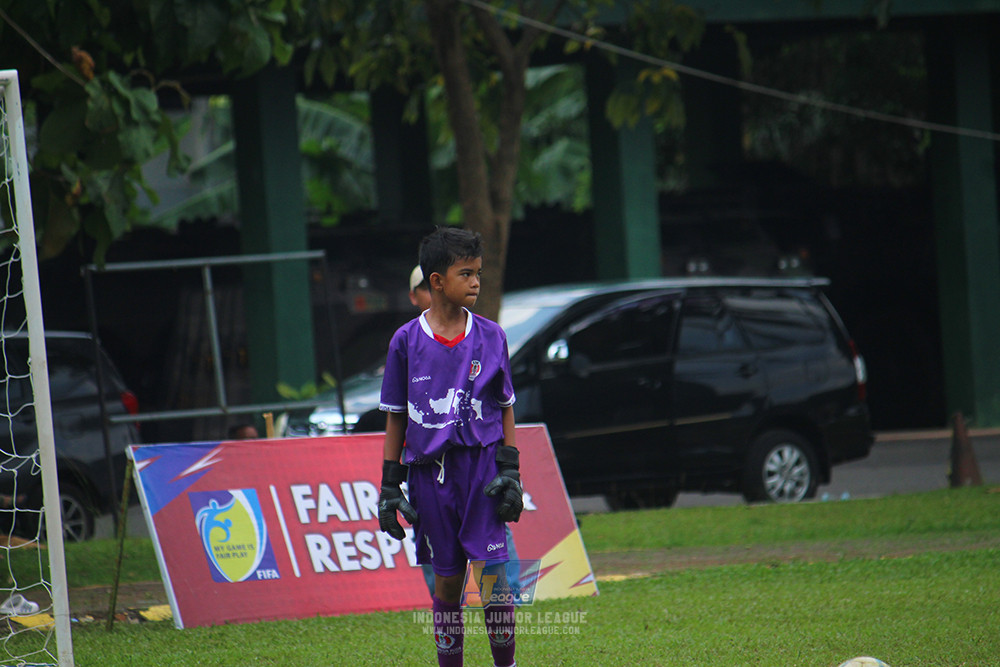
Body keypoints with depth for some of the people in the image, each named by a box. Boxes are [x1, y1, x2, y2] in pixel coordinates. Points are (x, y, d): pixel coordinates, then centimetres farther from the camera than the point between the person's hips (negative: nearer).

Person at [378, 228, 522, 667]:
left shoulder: (490, 336, 3)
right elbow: (395, 417, 7)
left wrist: (510, 472, 0)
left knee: (493, 576, -6)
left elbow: (506, 409, 9)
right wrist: (389, 486, 4)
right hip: (430, 470, 0)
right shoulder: (407, 342, 1)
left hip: (482, 465, 0)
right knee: (446, 582, 6)